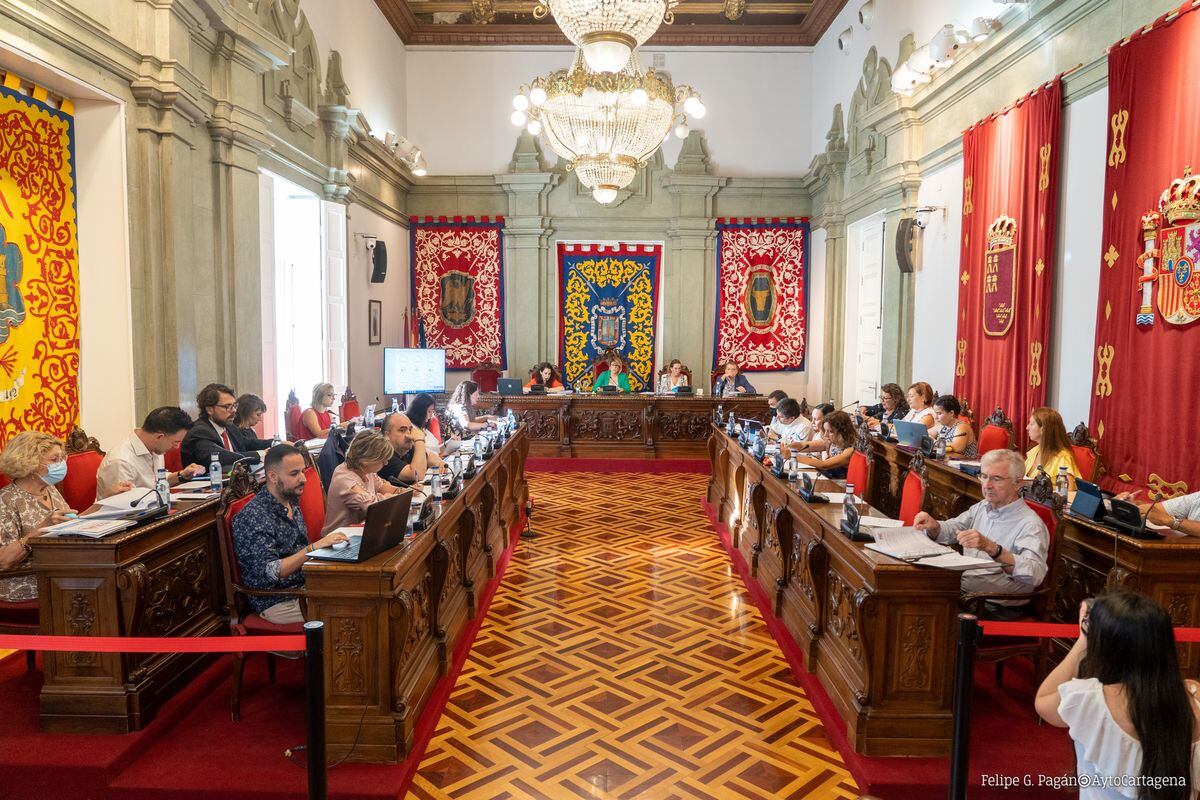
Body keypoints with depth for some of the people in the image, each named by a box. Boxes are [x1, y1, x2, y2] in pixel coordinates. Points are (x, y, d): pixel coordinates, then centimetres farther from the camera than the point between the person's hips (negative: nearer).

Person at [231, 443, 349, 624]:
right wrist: (315, 547, -30)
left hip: (302, 586, 8)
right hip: (276, 602, -8)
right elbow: (269, 572, -25)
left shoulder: (291, 502, 8)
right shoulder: (253, 517, -18)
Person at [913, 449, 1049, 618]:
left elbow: (1034, 574, -26)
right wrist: (933, 525, -4)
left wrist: (991, 548, -39)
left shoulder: (1030, 524, -12)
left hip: (997, 607, -7)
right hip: (960, 588, 7)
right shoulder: (982, 507, 13)